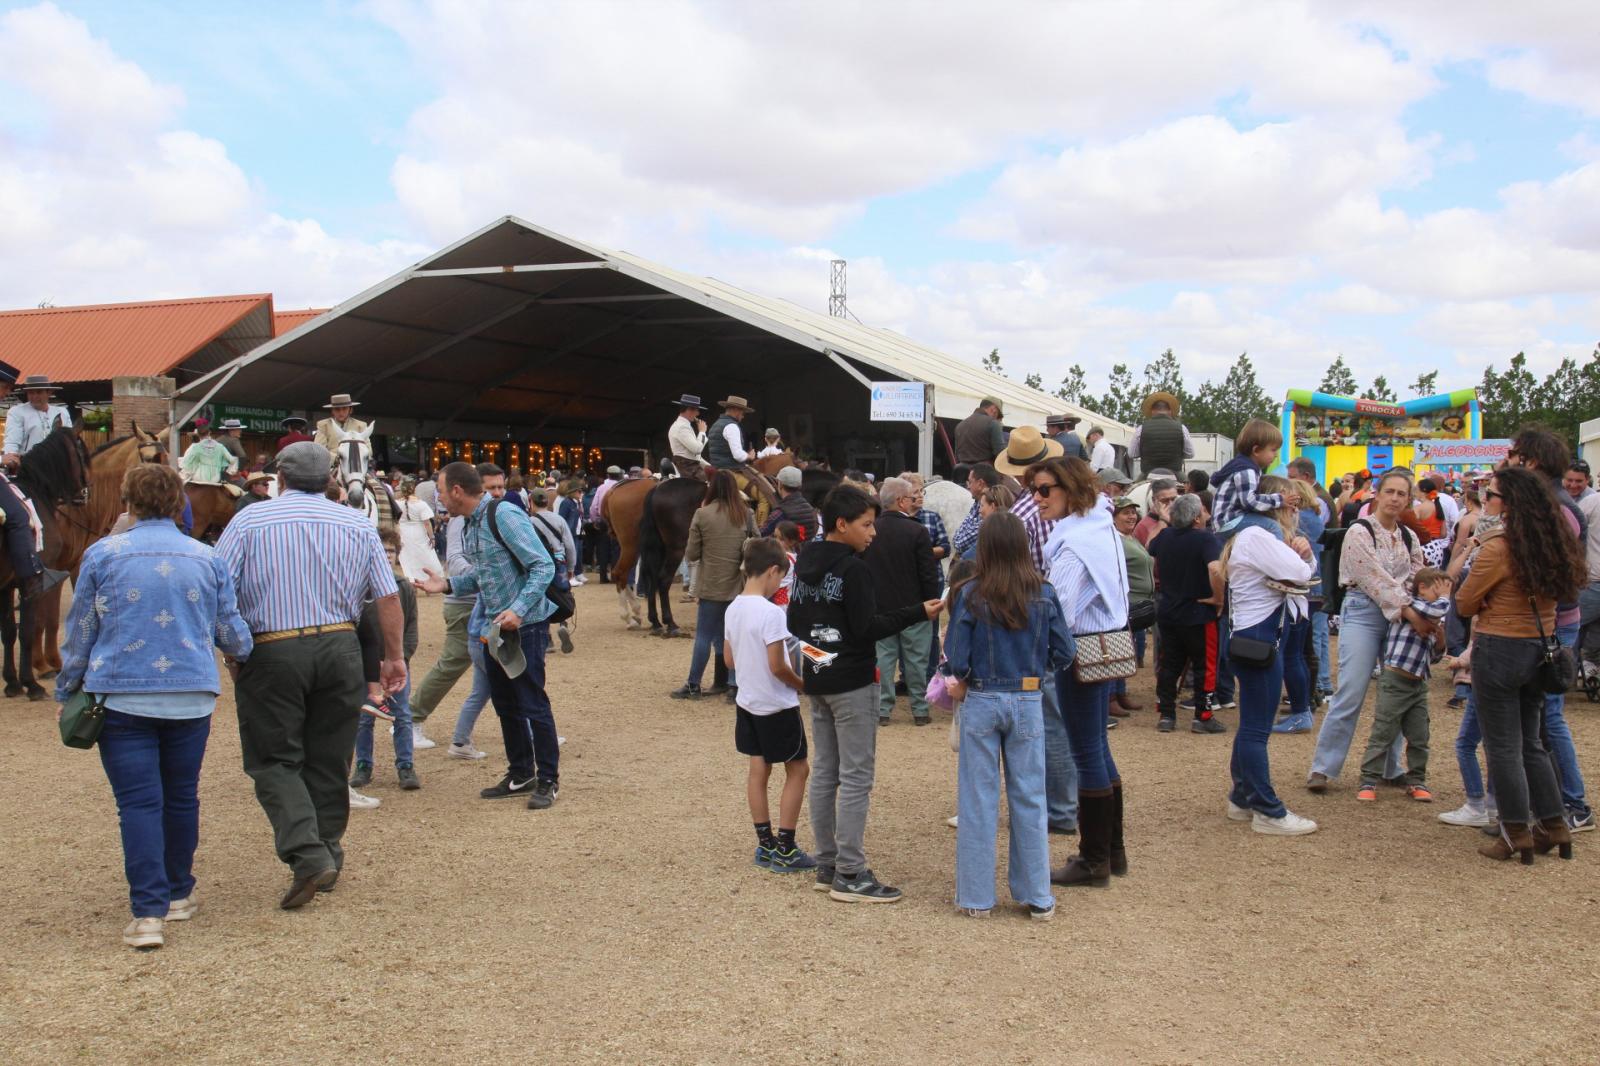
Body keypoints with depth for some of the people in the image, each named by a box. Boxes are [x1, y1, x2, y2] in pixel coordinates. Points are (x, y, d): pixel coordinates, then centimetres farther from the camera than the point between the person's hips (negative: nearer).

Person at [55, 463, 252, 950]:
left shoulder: (102, 554, -2)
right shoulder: (207, 559, 4)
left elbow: (79, 633, 3)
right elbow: (230, 631, 10)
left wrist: (66, 690, 15)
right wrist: (248, 652, 33)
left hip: (121, 696, -2)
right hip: (191, 697, 2)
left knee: (138, 802, -2)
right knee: (182, 796, 15)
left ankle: (148, 912, -8)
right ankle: (178, 895, 27)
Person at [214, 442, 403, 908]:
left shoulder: (250, 520, 0)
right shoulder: (357, 524, 7)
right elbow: (388, 597, 4)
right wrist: (394, 656, 12)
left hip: (271, 654, -3)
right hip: (339, 648, 3)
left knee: (273, 759, 4)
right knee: (329, 760, 13)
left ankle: (307, 856, -11)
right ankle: (327, 853, 21)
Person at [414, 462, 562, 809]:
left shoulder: (504, 517, -18)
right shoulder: (469, 525, 10)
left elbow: (543, 567, -20)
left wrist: (517, 610, -27)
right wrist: (447, 584, 5)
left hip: (525, 624, -9)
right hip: (494, 626, 9)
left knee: (532, 703, -3)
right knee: (505, 703, 14)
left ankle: (548, 780, 9)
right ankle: (521, 775, 27)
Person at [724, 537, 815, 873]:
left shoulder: (733, 609, 2)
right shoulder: (771, 613, -22)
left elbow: (729, 660, 10)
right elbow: (777, 666, -22)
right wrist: (802, 684, -6)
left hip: (747, 702, 8)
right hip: (777, 706, -8)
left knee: (758, 769, 13)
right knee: (797, 769, 5)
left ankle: (765, 845, 19)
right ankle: (785, 849, 6)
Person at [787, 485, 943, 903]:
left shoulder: (805, 564, 9)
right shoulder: (853, 569, -16)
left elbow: (793, 623, 13)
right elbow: (867, 628, -19)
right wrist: (918, 613, -16)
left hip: (816, 680, 9)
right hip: (852, 683, -8)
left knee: (824, 773, 12)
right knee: (856, 778, -3)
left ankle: (827, 866, 19)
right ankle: (850, 875, -2)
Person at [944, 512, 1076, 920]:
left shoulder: (971, 596, -10)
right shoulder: (1044, 595, -4)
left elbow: (957, 661, -11)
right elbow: (1063, 654, 0)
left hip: (981, 702, -2)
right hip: (1028, 702, 2)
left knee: (978, 799, 8)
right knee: (1029, 799, 10)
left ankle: (976, 896, 14)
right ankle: (1037, 897, 16)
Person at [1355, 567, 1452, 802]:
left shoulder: (1433, 620, 15)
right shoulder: (1409, 605, -9)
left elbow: (1433, 655, 22)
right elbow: (1437, 609, -27)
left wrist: (1440, 640, 2)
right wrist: (1445, 597, -5)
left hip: (1419, 684, 8)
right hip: (1395, 680, -8)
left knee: (1419, 737, 10)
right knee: (1382, 734, -4)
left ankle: (1416, 781, 22)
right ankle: (1368, 782, 1)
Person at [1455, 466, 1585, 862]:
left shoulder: (1498, 547, -18)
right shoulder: (1554, 544, 3)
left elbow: (1465, 604, -10)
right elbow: (1554, 593, 12)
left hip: (1500, 651, -7)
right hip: (1541, 649, 7)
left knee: (1503, 748, 4)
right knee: (1532, 743, 19)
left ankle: (1517, 833, 9)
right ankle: (1555, 825, 22)